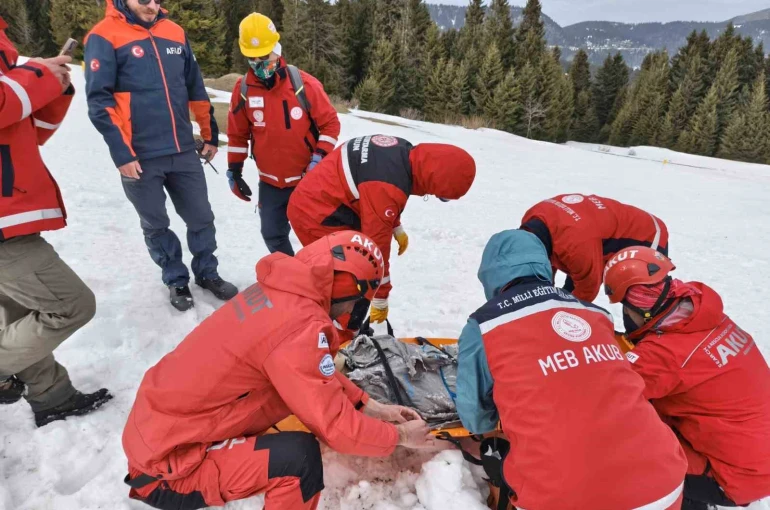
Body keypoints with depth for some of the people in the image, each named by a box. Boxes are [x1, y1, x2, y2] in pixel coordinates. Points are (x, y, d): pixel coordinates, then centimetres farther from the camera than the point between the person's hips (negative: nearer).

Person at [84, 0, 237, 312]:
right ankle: (176, 280, 27)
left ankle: (207, 273, 29)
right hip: (140, 157, -4)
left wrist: (210, 133, 17)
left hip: (184, 152, 4)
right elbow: (99, 102, -10)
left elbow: (195, 89, 16)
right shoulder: (104, 37, -6)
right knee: (156, 225, 10)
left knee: (201, 218, 10)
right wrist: (121, 153, -15)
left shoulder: (175, 33, 9)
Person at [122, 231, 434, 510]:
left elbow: (320, 374, 11)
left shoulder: (280, 292, -2)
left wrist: (370, 406, 8)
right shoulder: (299, 326, -27)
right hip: (167, 461, -9)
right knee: (299, 457, -23)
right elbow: (335, 426, -20)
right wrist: (399, 436, -4)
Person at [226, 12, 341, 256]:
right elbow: (237, 134, 7)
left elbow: (330, 123, -9)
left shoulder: (304, 84, -14)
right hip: (270, 182, 4)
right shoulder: (243, 89, -3)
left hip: (308, 179, -4)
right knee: (272, 234, 14)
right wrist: (234, 170, 8)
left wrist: (319, 160, -17)